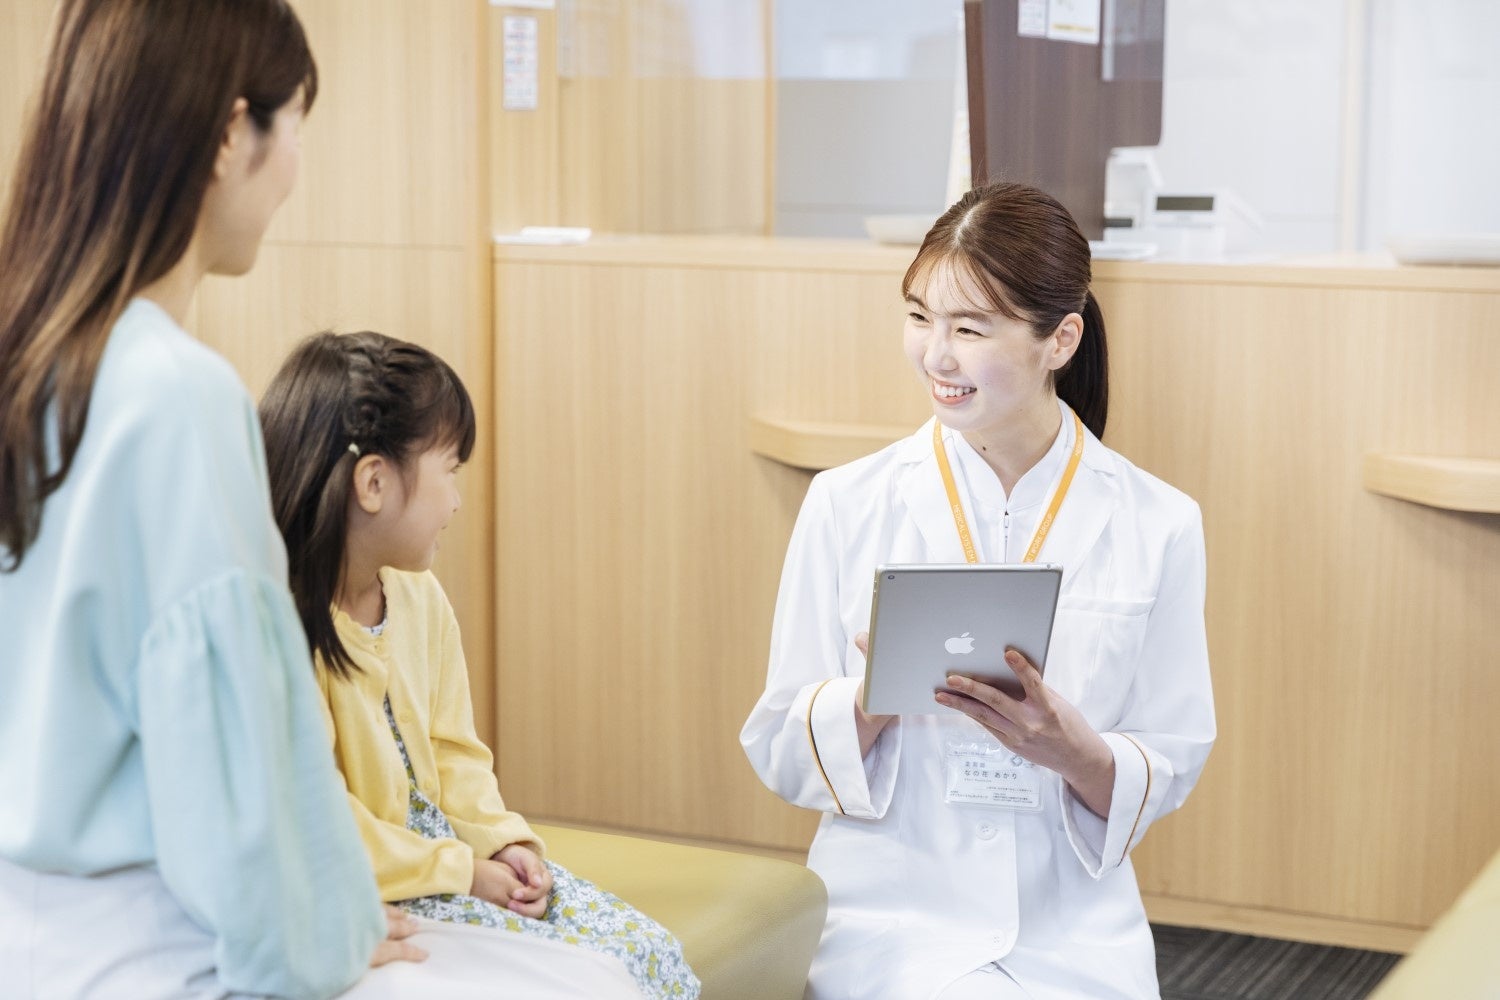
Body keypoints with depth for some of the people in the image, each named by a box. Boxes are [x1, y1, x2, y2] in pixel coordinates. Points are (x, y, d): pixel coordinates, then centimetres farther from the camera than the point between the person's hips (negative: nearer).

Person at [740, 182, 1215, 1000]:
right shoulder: (847, 504, 0)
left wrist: (1079, 753, -17)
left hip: (1077, 933, 1)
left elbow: (1169, 770, 5)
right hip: (894, 922, -1)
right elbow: (776, 750, 2)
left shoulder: (1157, 526, 0)